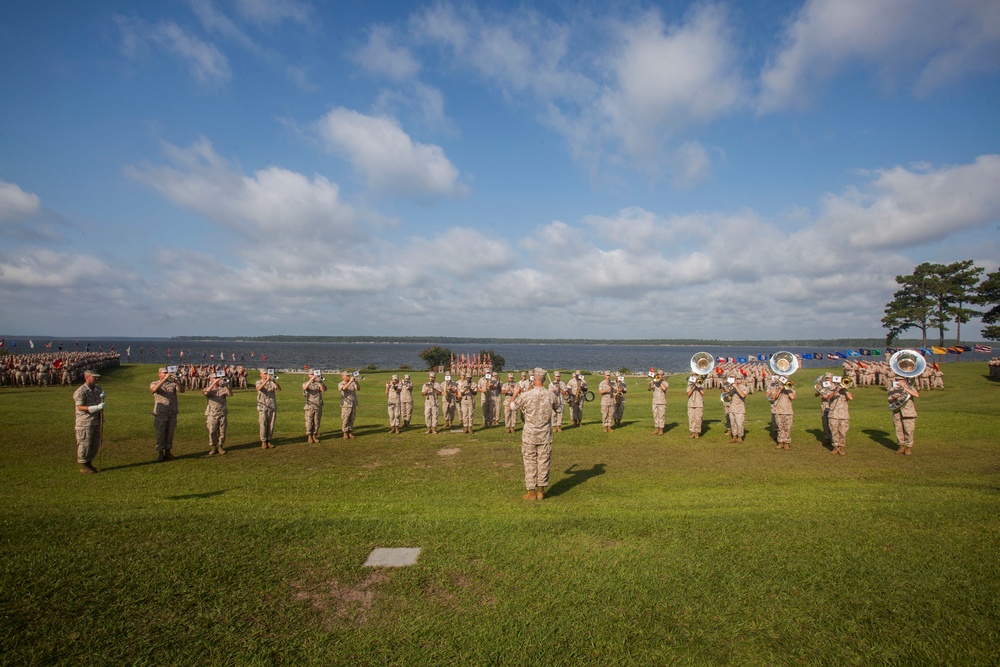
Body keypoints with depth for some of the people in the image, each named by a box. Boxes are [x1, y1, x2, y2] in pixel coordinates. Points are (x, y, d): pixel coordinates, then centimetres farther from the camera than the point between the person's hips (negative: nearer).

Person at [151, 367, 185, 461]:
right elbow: (155, 389, -20)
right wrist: (165, 379, -28)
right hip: (160, 413, -2)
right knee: (160, 434, 2)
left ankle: (168, 452, 18)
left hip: (172, 413, 2)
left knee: (170, 433, 8)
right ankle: (160, 454, 10)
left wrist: (176, 381, -25)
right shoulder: (154, 384, 4)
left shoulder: (173, 383, 7)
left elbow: (182, 390, -9)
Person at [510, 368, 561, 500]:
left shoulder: (526, 395, -14)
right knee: (544, 462, 10)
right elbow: (557, 407, 14)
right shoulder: (551, 395, -7)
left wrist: (515, 394, 20)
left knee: (530, 463, 7)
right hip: (545, 435, 2)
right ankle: (541, 491, 16)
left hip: (529, 435, -2)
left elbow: (512, 406, 3)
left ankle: (531, 492, 11)